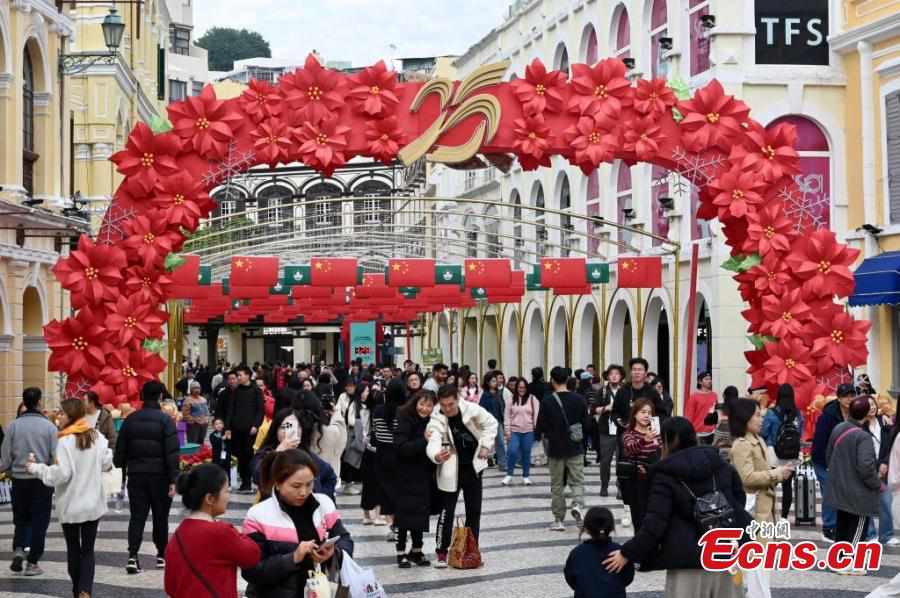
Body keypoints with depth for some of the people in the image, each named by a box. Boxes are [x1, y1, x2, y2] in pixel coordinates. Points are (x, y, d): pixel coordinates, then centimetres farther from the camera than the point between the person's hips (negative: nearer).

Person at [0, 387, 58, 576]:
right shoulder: (48, 426, -8)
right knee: (39, 522, 7)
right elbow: (56, 456, -8)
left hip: (19, 479, 2)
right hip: (43, 481, -2)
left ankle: (18, 550, -5)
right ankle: (32, 563, 7)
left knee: (21, 519, 17)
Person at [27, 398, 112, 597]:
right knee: (88, 549, 5)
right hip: (93, 504, 4)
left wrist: (36, 468, -7)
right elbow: (106, 463, 8)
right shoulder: (97, 436, 0)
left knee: (73, 549, 13)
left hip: (70, 505, -4)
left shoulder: (65, 441, -17)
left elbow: (61, 474, -19)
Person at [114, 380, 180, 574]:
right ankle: (162, 555, 19)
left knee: (137, 516, 3)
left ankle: (133, 556, -10)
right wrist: (173, 479, -12)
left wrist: (120, 467, 18)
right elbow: (172, 453, -13)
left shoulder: (130, 420, 3)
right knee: (160, 516, 10)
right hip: (159, 475, -3)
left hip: (136, 474, 3)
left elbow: (121, 449, 7)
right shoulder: (165, 420, -9)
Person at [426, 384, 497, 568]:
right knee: (447, 512, -5)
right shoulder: (436, 419, -21)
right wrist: (436, 456, -59)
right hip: (451, 470, -3)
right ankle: (442, 552, 7)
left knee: (474, 511, 10)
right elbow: (433, 442, -38)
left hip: (473, 466, 3)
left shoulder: (471, 409, -14)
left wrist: (485, 445, -5)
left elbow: (491, 423, 2)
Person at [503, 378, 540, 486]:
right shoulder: (511, 400, 4)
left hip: (528, 431, 0)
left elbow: (536, 415, 0)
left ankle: (526, 476, 18)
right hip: (514, 430, 0)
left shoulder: (532, 399, 2)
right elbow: (507, 416, 5)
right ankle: (509, 475, 5)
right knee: (512, 452, -10)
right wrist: (507, 430, -1)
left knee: (526, 453, 6)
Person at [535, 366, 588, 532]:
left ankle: (559, 520, 11)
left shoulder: (547, 401, -11)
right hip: (576, 449, 1)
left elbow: (541, 425, -6)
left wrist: (538, 436, 15)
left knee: (557, 485, 9)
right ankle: (577, 505, -18)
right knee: (577, 481, 10)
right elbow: (586, 424, 5)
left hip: (556, 449, -1)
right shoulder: (579, 399, -2)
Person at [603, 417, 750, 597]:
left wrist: (627, 553, -4)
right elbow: (739, 498, 18)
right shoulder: (719, 463, 9)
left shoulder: (666, 475, -8)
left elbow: (655, 523, -12)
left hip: (689, 558, -5)